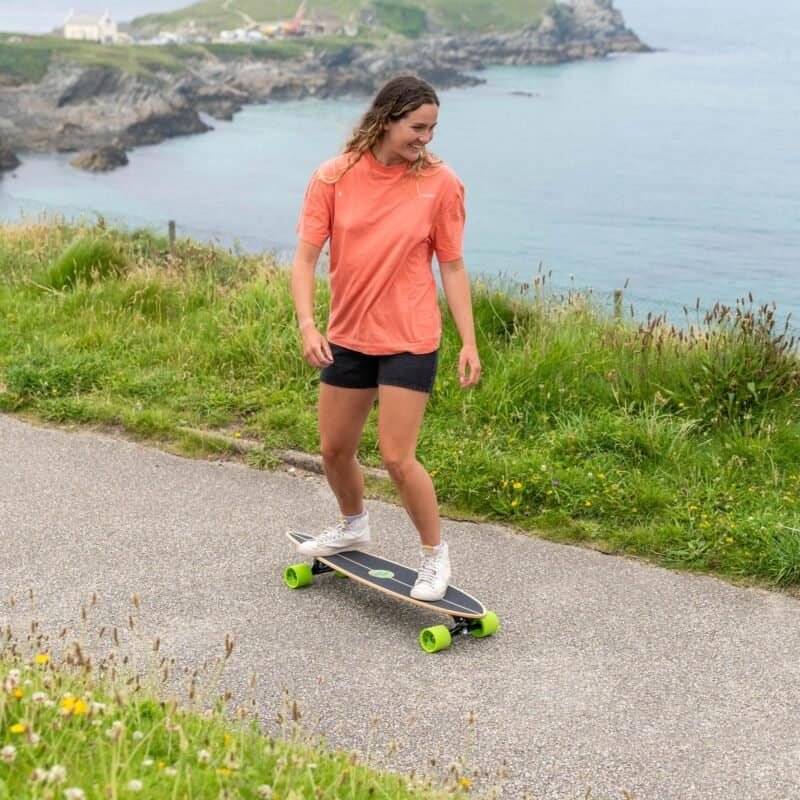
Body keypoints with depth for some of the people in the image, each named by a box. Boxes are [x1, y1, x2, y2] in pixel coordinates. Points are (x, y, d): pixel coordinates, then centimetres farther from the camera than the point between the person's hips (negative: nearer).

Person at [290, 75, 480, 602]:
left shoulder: (440, 183, -8)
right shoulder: (334, 178, -6)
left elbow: (452, 267, -3)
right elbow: (306, 257, -6)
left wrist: (469, 342, -7)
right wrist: (307, 326, -19)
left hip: (410, 340, -3)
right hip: (347, 336, 3)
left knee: (397, 456, -8)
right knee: (334, 449, 14)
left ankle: (436, 554, 13)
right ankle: (354, 527, 43)